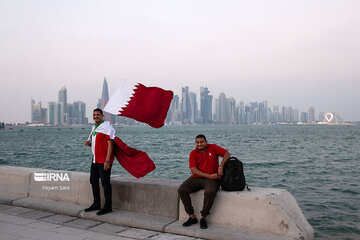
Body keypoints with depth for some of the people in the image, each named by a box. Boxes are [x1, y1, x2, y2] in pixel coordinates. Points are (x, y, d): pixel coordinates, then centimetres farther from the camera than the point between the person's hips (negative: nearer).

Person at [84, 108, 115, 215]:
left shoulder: (107, 127, -11)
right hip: (95, 159, 9)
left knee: (105, 182, -4)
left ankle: (107, 207, 6)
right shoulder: (94, 127, 16)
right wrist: (88, 143, 4)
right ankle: (96, 204, 28)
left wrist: (107, 161, -23)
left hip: (104, 160, -9)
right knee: (93, 180, 14)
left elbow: (110, 144, -17)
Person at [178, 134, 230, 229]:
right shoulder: (193, 153, 5)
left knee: (210, 192, -35)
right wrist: (209, 176, -15)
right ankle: (192, 217, -10)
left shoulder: (213, 148, 3)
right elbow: (193, 170, -6)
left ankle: (203, 218, -14)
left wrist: (221, 166, -19)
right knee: (182, 190, -21)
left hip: (211, 179, -2)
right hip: (196, 178, 3)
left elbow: (227, 154, -2)